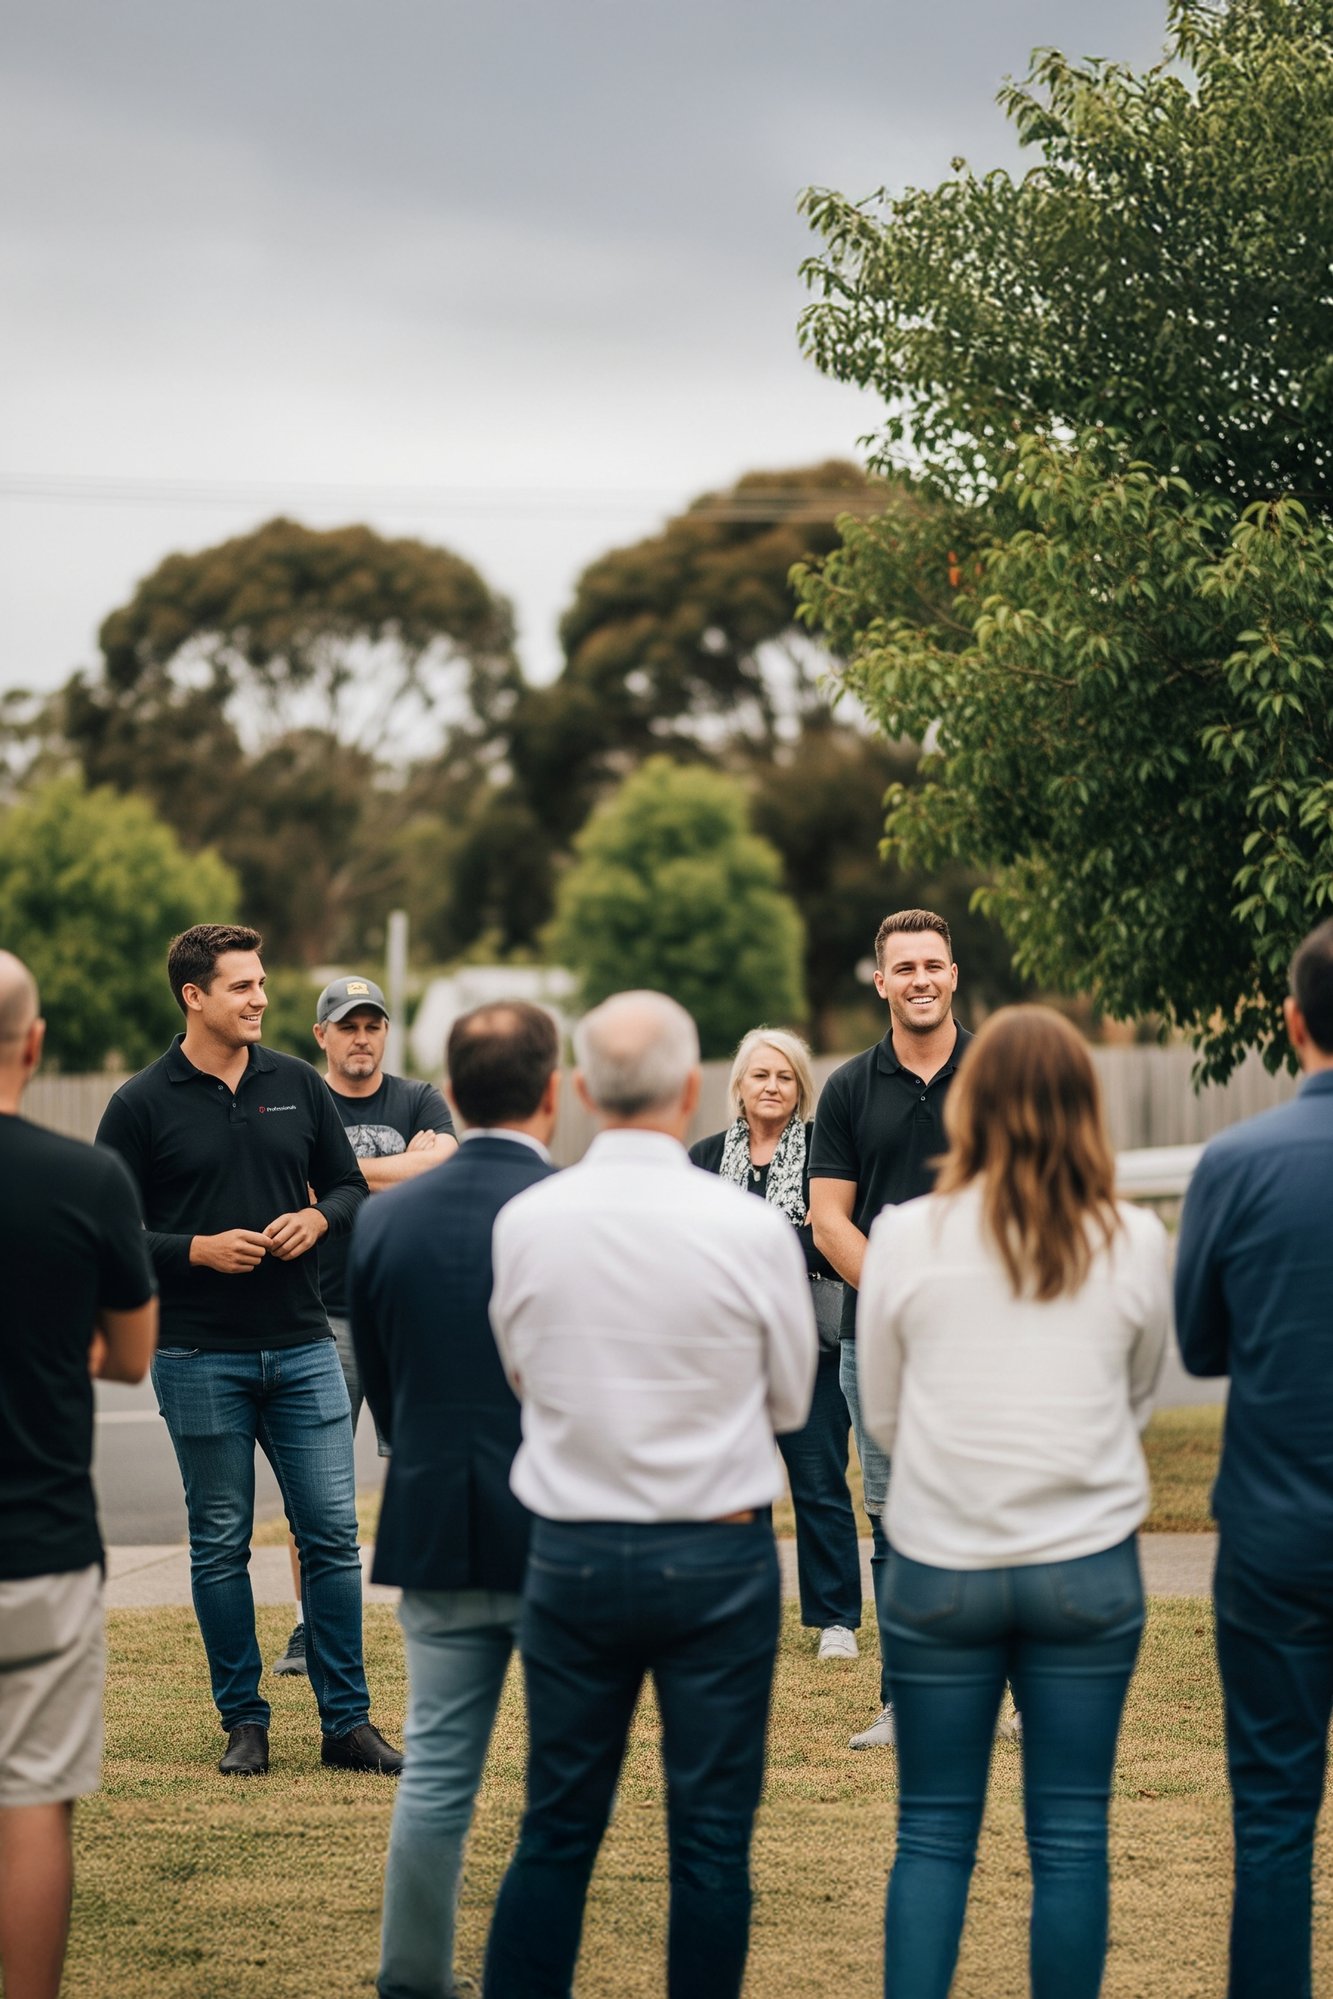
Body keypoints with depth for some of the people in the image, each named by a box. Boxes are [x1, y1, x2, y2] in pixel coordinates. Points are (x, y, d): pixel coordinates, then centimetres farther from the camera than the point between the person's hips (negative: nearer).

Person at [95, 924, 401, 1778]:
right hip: (201, 1360, -3)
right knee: (221, 1545, 5)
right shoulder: (142, 1105, -3)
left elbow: (353, 1187, 15)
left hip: (303, 1348, 3)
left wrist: (318, 1218, -6)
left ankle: (348, 1721, 8)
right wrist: (197, 1250, -15)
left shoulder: (298, 1085, 7)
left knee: (333, 1532, 1)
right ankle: (243, 1722, 15)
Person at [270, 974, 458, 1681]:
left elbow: (445, 1165, -10)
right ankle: (310, 1628, 6)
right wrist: (404, 1167, -10)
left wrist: (339, 1174, -11)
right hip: (322, 1316, -1)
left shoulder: (419, 1102, 9)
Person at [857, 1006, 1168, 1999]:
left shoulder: (907, 1236, -5)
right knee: (1072, 1835, 6)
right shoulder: (1134, 1243, -3)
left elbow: (881, 1413, 6)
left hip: (940, 1564, 0)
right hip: (1088, 1565, 0)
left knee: (932, 1834, 8)